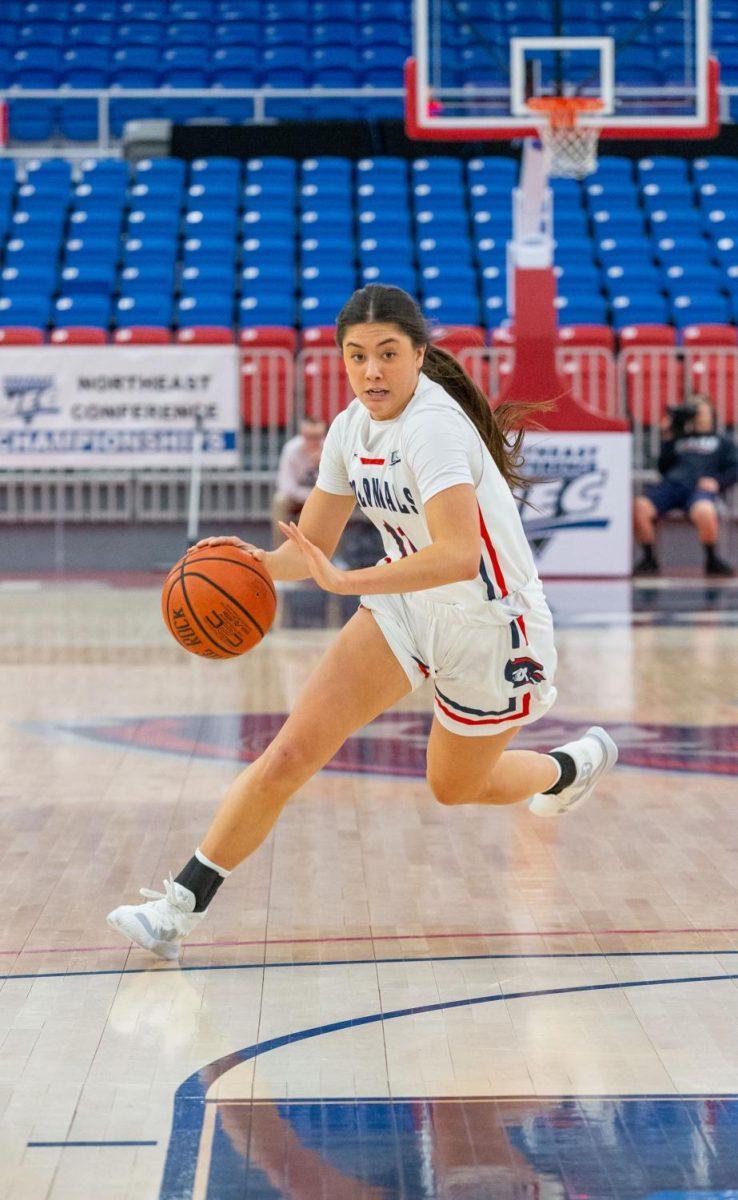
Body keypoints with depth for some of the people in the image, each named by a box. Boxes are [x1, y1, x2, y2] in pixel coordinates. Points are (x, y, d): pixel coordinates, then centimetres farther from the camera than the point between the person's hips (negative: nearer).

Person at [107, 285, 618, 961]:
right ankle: (182, 904, -9)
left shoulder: (434, 425, -28)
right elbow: (313, 545, 5)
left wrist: (347, 583, -45)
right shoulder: (353, 428, -3)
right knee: (291, 754, -12)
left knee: (455, 789, 18)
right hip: (408, 607, 6)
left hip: (490, 624, -6)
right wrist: (257, 562, -17)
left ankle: (573, 765, 49)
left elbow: (459, 554, -40)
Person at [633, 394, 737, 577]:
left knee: (704, 512, -41)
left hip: (700, 487, -2)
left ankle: (712, 560, -17)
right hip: (671, 483, 3)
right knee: (640, 507, -29)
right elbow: (663, 468, 21)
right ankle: (649, 559, -13)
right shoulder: (679, 440, 33)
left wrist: (717, 481, -7)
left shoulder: (722, 442, 28)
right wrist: (668, 441, 13)